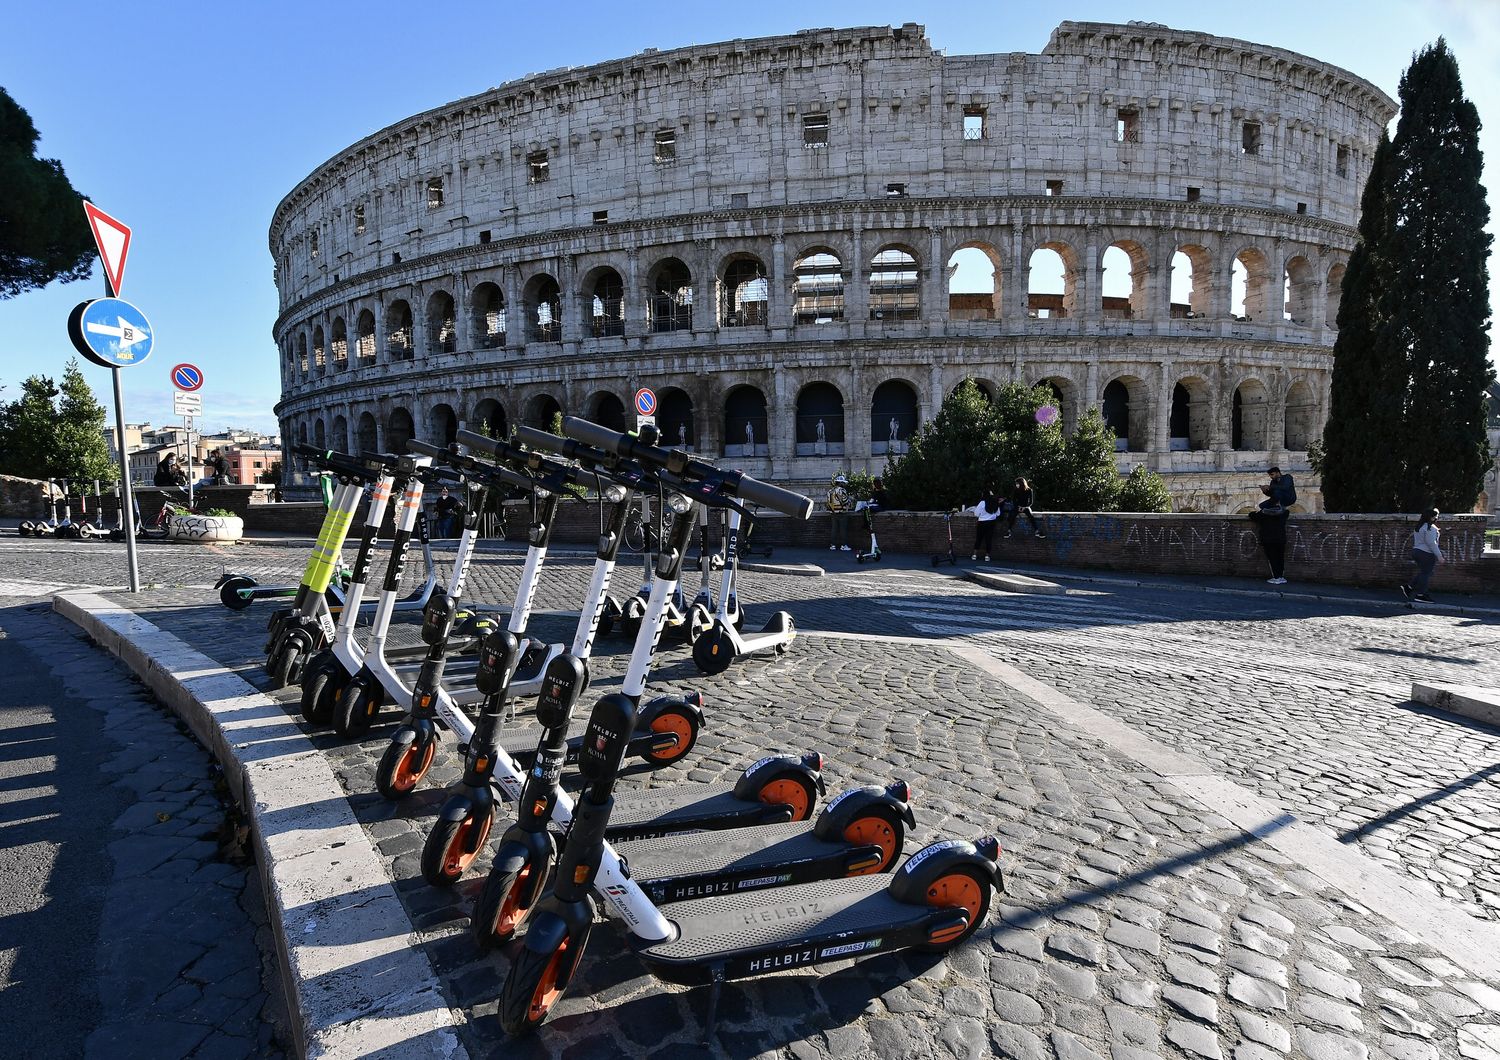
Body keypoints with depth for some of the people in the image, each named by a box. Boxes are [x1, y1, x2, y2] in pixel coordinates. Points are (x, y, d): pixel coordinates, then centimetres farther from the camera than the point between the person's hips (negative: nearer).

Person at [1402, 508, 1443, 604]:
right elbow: (1431, 543, -20)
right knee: (1426, 574, -1)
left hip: (1417, 551, 9)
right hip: (1426, 554, -9)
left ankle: (1408, 588, 12)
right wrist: (1439, 556, -17)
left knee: (1423, 573, 17)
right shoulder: (1430, 528, -16)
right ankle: (1420, 594, 3)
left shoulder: (1419, 527, 13)